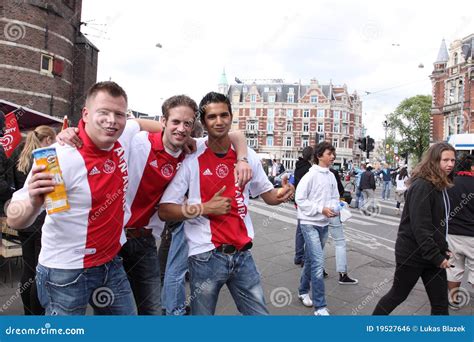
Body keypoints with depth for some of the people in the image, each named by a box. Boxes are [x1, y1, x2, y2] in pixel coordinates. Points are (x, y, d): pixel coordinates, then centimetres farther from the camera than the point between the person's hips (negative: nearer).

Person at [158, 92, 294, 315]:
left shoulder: (248, 156, 3)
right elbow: (164, 211, -9)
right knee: (203, 314, 14)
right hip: (206, 257, -3)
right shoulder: (192, 161, -8)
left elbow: (267, 194, 13)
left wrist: (280, 195, -10)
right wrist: (205, 208, -18)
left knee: (259, 313, 13)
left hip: (243, 255, 4)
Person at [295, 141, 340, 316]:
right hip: (310, 223, -7)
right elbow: (299, 199, -15)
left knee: (311, 260, 19)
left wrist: (333, 207, -7)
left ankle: (303, 291, 38)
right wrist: (321, 209, -19)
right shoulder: (311, 175, -14)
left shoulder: (331, 176, 6)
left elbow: (334, 197, 15)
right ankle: (320, 306, -1)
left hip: (324, 224, 7)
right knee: (318, 263, -10)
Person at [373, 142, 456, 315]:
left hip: (433, 254, 8)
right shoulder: (421, 186, -20)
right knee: (397, 295, 10)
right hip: (413, 254, -8)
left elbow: (439, 222, 14)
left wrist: (443, 249, 5)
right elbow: (420, 228, -24)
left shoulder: (441, 186, 8)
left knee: (440, 303, 11)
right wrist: (437, 257, -20)